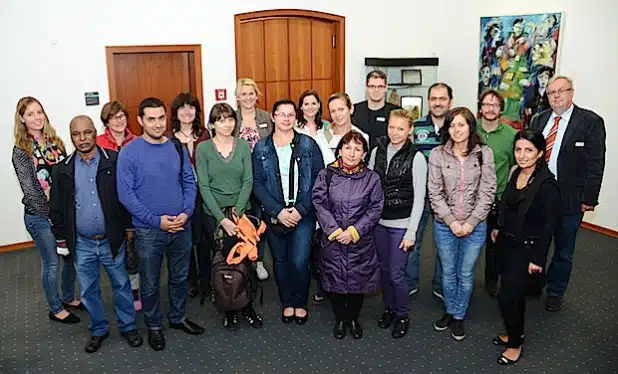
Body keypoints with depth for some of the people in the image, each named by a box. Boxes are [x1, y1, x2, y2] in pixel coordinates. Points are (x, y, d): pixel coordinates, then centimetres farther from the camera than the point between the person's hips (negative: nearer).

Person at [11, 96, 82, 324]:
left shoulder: (55, 142, 4)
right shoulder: (20, 150, -10)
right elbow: (29, 188, -13)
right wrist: (52, 215, -15)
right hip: (40, 216, -5)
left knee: (70, 256, 15)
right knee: (51, 263, 7)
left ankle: (69, 298, 37)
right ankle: (56, 309, 25)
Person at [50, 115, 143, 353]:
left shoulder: (114, 161, -8)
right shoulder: (63, 169, -1)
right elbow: (56, 207, 6)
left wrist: (129, 226, -2)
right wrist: (61, 237, 6)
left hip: (111, 239, -2)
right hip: (81, 244, 2)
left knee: (121, 285, 13)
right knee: (88, 290, 15)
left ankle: (128, 326, 31)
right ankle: (98, 330, 34)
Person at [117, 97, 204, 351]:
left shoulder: (178, 148, 2)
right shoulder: (130, 152, -11)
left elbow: (189, 182, 6)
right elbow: (126, 194, -12)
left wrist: (186, 213, -9)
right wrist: (156, 220, -16)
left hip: (181, 226, 4)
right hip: (148, 230, -3)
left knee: (180, 277, 18)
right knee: (150, 283, 11)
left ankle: (178, 317, 39)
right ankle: (154, 326, 32)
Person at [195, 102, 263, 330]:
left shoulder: (243, 145, 4)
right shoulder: (203, 148, -2)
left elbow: (248, 181, 0)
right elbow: (204, 186, -7)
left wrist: (237, 211, -11)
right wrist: (222, 218, -14)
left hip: (241, 211, 1)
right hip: (214, 213, -1)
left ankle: (246, 306, 19)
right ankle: (229, 310, 20)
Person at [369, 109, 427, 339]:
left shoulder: (416, 158, -10)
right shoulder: (377, 151, 2)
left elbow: (419, 198, -9)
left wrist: (411, 232, -12)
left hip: (402, 224, -4)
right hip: (379, 221, 4)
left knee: (396, 273, 0)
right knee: (384, 269, 14)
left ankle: (402, 315, 22)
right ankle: (389, 308, 35)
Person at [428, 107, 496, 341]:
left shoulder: (484, 154, -5)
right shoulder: (437, 155, -5)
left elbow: (487, 192, -6)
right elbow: (434, 193, -6)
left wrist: (470, 223, -12)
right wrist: (452, 222, -12)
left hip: (475, 226, 0)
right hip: (444, 225, 0)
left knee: (466, 274, 11)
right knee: (448, 272, 15)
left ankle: (459, 316, 31)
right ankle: (449, 311, 36)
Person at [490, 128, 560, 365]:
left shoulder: (547, 184, -20)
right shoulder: (515, 173, 1)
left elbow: (548, 225, -17)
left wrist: (537, 259, -16)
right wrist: (499, 228, 16)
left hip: (526, 248, -7)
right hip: (507, 242, 7)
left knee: (508, 296, -3)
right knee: (514, 292, 20)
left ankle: (515, 344, 18)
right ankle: (515, 332, 39)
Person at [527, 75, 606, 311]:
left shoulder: (590, 121, -9)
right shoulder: (539, 120, 4)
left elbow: (595, 163, -10)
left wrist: (589, 198, -13)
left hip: (570, 200, -3)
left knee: (563, 249, 13)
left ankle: (555, 292, 32)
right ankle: (534, 284, 37)